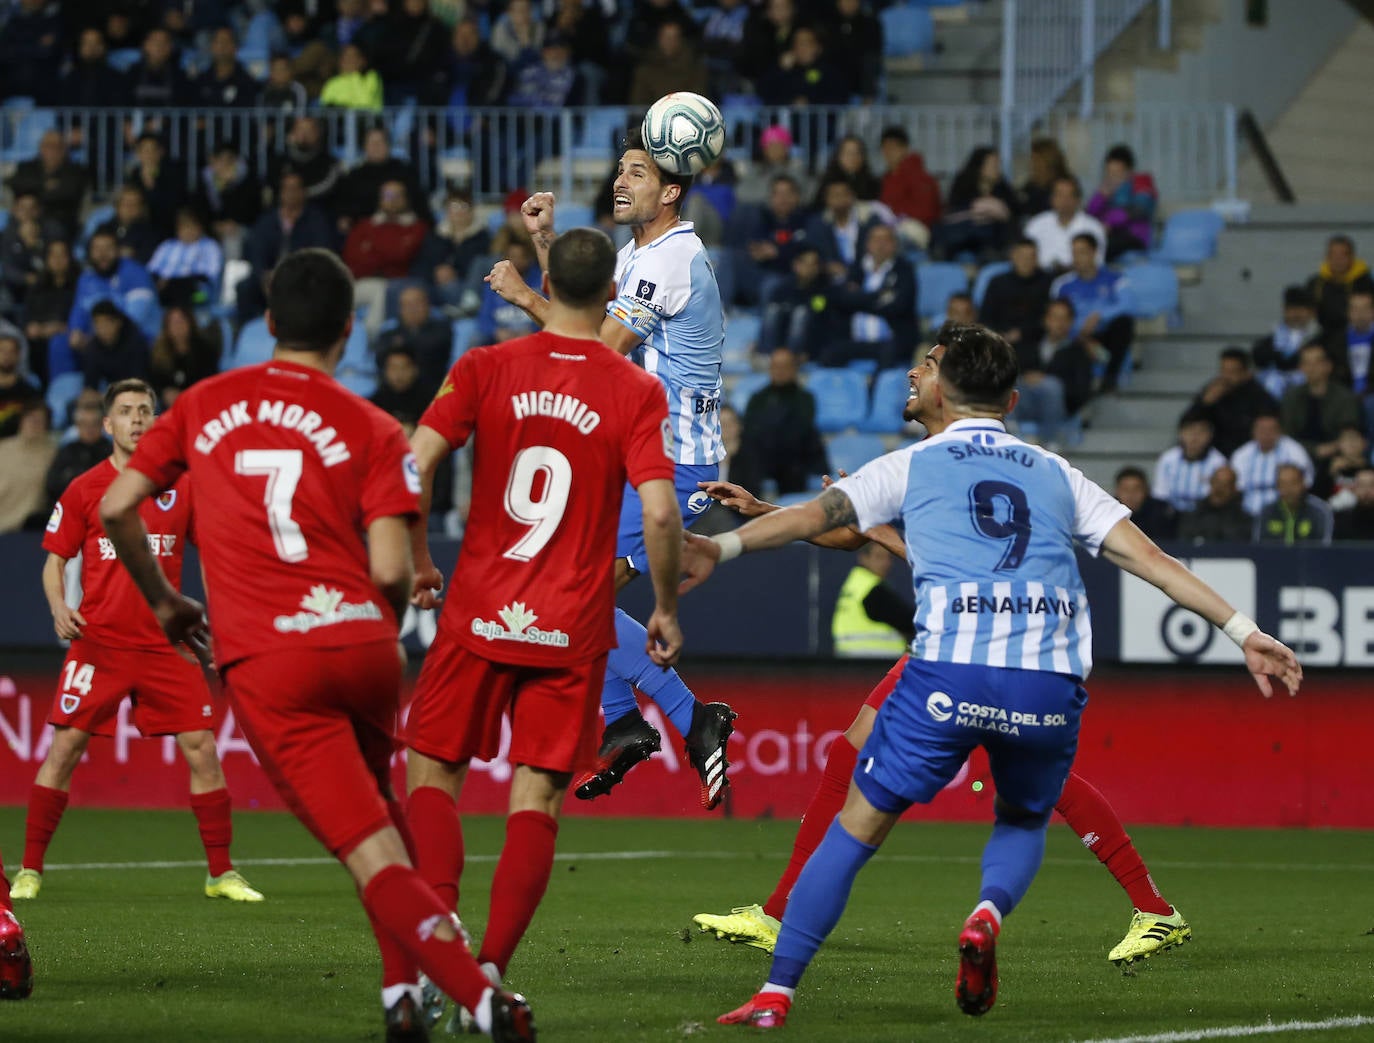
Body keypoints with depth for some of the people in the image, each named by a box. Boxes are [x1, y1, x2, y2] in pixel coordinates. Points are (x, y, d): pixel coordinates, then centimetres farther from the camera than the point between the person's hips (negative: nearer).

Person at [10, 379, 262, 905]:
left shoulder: (183, 487, 6)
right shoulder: (84, 489, 2)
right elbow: (55, 560, 5)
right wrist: (59, 606, -14)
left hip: (166, 644, 2)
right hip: (99, 641, -2)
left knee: (202, 750, -4)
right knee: (65, 748, -6)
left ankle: (221, 873, 7)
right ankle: (30, 870, 4)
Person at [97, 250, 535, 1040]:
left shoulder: (203, 405, 11)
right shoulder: (374, 430, 4)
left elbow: (118, 508, 13)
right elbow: (392, 570, -5)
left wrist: (162, 599, 29)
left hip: (266, 664, -1)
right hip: (361, 642, 1)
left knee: (376, 857, -7)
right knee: (377, 804, 29)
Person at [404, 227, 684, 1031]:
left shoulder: (486, 369, -1)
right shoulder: (637, 392, -4)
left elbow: (415, 465, -8)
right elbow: (659, 513, -12)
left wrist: (418, 562, 6)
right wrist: (667, 610, 1)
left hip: (480, 609, 1)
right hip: (573, 630, -1)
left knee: (433, 768, 13)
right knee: (538, 798, 2)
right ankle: (493, 966, -6)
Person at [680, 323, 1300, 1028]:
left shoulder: (910, 466, 18)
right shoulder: (1057, 475, 24)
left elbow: (816, 515, 3)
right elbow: (1151, 560, 18)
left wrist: (723, 546, -5)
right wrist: (1245, 633, 18)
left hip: (949, 673, -2)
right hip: (1052, 682, 2)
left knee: (858, 824, 9)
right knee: (1024, 820, 28)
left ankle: (776, 993, 3)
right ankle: (988, 913, -4)